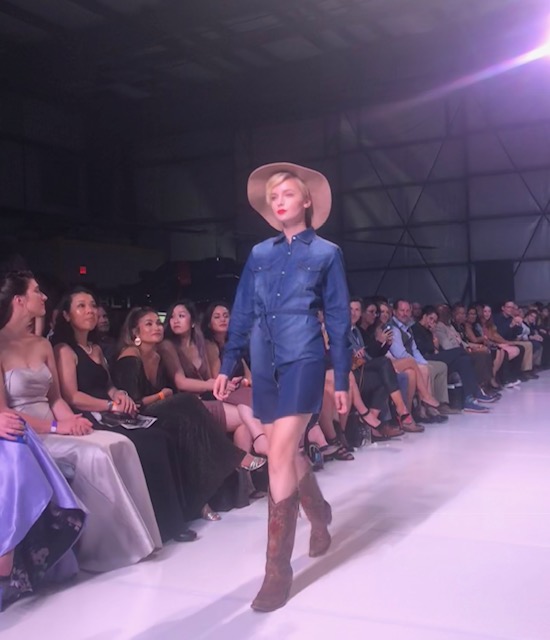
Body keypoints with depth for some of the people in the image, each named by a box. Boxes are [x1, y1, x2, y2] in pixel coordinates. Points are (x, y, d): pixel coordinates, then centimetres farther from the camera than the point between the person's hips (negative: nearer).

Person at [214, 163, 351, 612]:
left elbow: (338, 319, 3)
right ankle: (320, 514, 43)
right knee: (288, 452, 14)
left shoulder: (326, 253, 4)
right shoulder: (259, 253, 13)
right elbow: (242, 314, 13)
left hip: (302, 360, -5)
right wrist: (228, 366, 8)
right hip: (264, 362, 5)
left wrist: (342, 378, 1)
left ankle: (278, 568, -5)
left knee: (279, 457, -13)